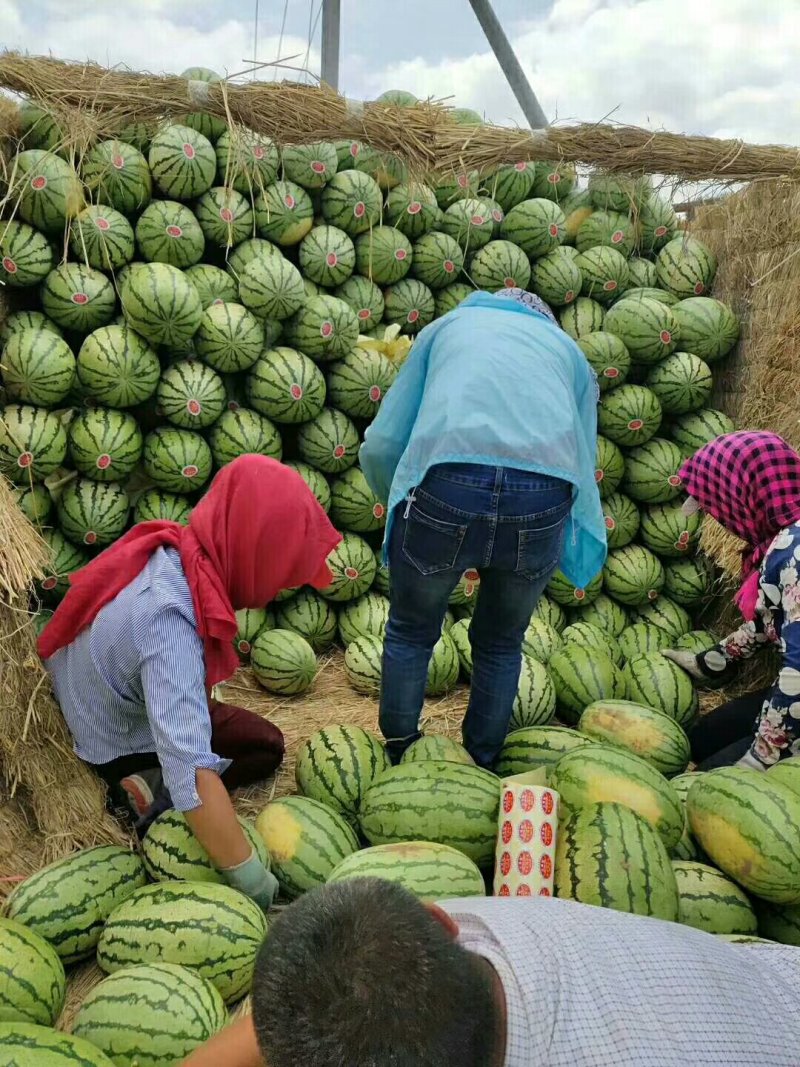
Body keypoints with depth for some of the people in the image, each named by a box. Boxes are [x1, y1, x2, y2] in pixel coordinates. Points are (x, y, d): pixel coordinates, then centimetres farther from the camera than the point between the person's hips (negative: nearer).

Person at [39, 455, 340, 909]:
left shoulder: (169, 548, -19)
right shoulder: (171, 620, -42)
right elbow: (190, 770, -45)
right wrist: (251, 878, -38)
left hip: (96, 705, 7)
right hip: (120, 747, -7)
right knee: (266, 744, 5)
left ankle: (160, 786, 8)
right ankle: (161, 795, -6)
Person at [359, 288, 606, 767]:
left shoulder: (448, 325, 31)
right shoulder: (569, 348, 34)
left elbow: (380, 446, 19)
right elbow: (585, 463, 25)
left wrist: (401, 505, 37)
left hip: (446, 485, -1)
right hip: (543, 501, 2)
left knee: (410, 633, 24)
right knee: (501, 642, 26)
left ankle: (398, 758, 37)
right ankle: (482, 765, 40)